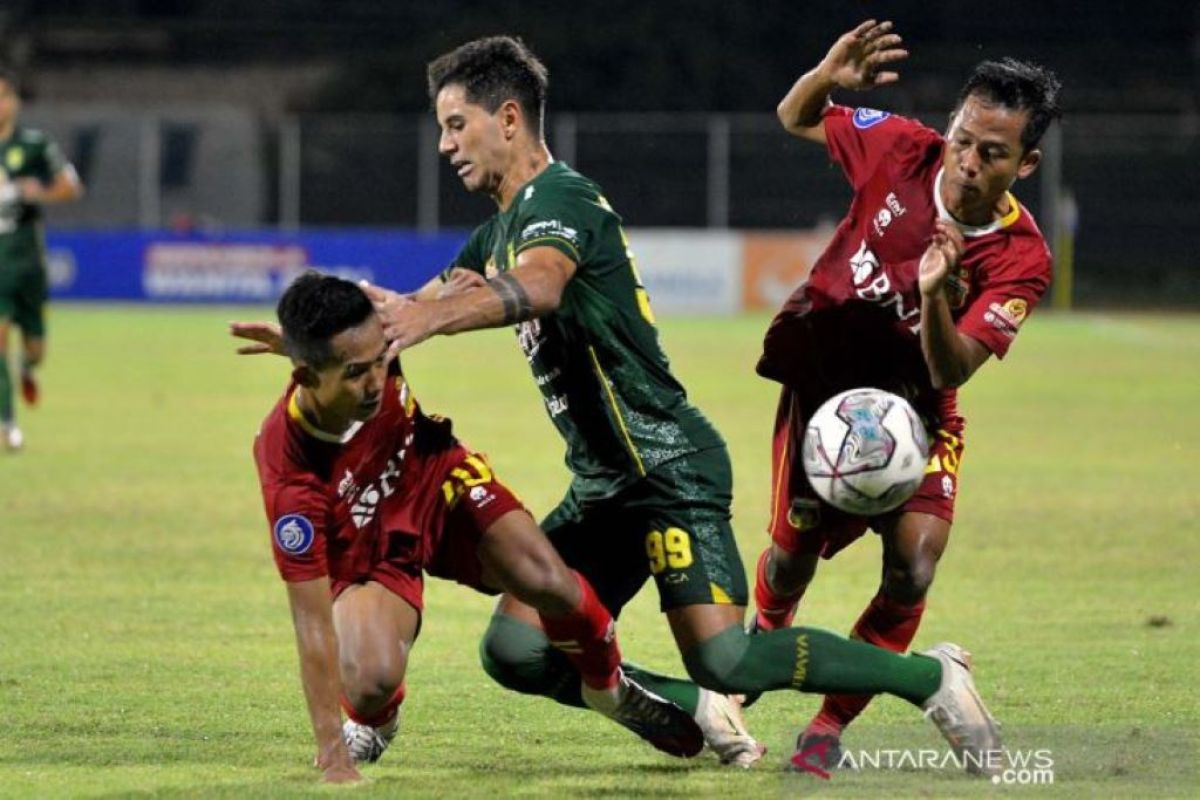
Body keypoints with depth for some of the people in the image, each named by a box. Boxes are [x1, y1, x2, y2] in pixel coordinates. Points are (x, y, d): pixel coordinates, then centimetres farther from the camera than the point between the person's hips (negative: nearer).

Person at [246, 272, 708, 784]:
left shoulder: (374, 345, -30)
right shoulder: (288, 470, -39)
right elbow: (311, 617, -34)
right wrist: (331, 754, -34)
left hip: (437, 478, 3)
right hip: (365, 554, -3)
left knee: (548, 583, -19)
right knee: (371, 681, -27)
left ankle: (610, 689, 14)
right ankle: (374, 720, 13)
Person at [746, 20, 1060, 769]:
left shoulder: (1021, 261, -23)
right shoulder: (901, 147, -19)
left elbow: (951, 371, -27)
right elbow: (796, 119, -1)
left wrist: (936, 298, -47)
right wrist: (828, 79, -24)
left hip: (915, 403, -1)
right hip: (822, 377, 1)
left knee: (915, 555, -18)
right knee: (795, 546, 1)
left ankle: (831, 726, -2)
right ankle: (768, 635, 39)